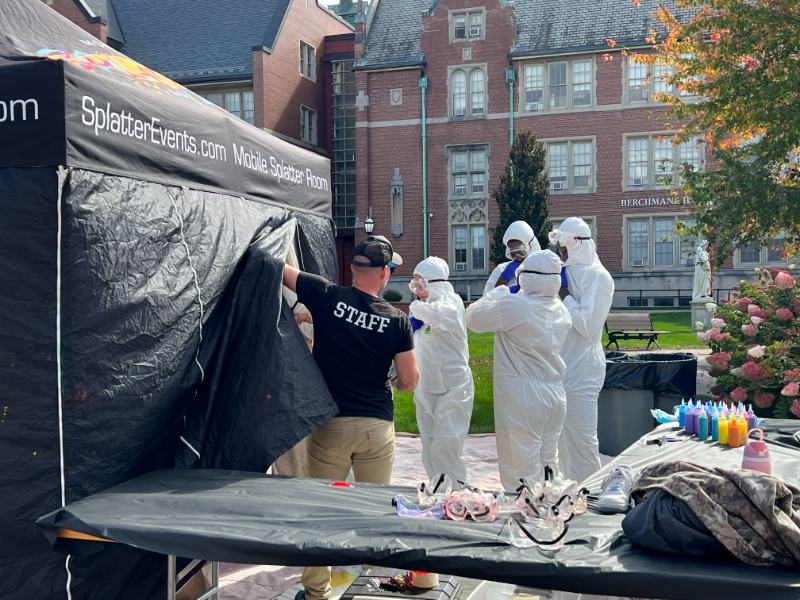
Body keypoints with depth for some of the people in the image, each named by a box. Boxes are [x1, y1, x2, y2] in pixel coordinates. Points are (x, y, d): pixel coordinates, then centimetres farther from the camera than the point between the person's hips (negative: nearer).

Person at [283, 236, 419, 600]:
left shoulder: (326, 297, -6)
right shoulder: (396, 320, -3)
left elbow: (278, 269, 3)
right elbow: (410, 381, -1)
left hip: (331, 423, -1)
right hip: (377, 425, 1)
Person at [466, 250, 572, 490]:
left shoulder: (515, 305, -20)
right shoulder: (560, 309, 3)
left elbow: (473, 318, -8)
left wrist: (501, 290, 3)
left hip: (522, 402, -7)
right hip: (556, 398, 7)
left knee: (523, 472, 1)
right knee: (548, 465, 19)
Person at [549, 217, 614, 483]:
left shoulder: (597, 276, -11)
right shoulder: (568, 271, 10)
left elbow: (588, 326, -18)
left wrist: (565, 297, -12)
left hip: (582, 371, -8)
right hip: (562, 366, 8)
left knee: (582, 439, -2)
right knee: (565, 436, 15)